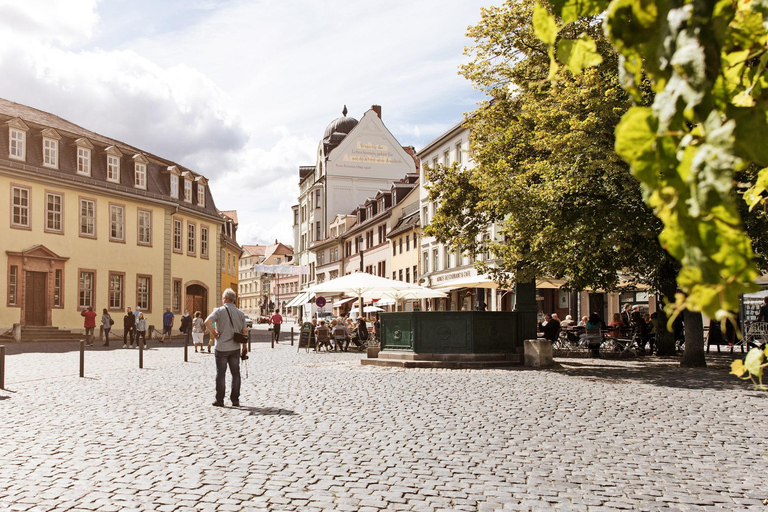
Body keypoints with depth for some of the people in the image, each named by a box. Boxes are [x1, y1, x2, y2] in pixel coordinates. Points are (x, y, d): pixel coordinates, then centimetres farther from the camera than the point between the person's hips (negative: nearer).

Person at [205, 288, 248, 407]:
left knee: (221, 374, 6)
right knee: (235, 374, 9)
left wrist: (213, 333, -7)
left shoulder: (219, 311, -7)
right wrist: (244, 346, 12)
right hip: (235, 348, 3)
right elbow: (245, 331, 3)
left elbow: (207, 322, -22)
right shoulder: (240, 313, 4)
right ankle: (235, 400, 12)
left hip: (221, 348, -3)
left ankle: (219, 400, 10)